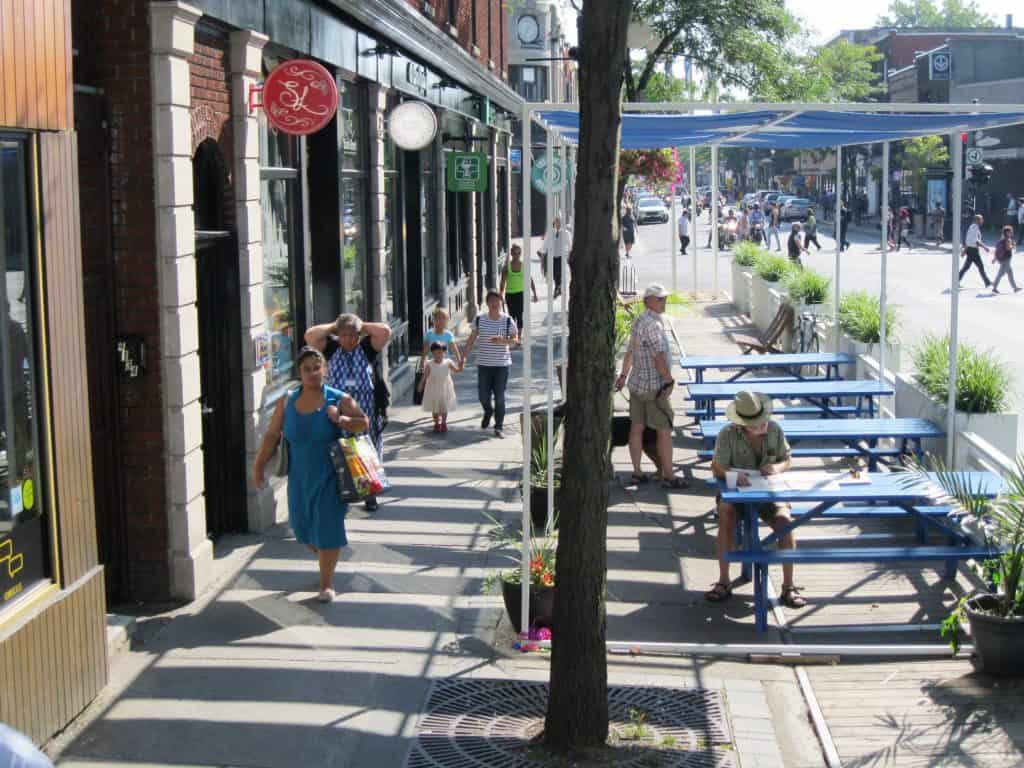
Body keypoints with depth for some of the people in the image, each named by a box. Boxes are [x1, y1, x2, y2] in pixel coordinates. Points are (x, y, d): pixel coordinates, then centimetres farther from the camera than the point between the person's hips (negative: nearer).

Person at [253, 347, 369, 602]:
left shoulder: (339, 399, -7)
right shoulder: (287, 401, 2)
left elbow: (364, 422, -1)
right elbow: (272, 435, 5)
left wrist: (343, 420, -20)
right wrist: (259, 465, 3)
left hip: (329, 477, -3)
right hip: (300, 476, 4)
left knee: (327, 528, -4)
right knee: (303, 526, 12)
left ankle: (327, 583, 10)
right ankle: (325, 559, 43)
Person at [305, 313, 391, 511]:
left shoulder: (367, 347, 3)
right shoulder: (331, 348, 4)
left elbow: (385, 331, -11)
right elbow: (310, 336, -9)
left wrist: (362, 326, -1)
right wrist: (333, 326, -2)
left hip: (366, 412, 0)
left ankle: (370, 494, 20)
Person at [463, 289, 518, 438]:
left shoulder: (508, 320, -3)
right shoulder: (479, 320, 1)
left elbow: (515, 340, -3)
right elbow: (472, 339, 8)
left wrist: (502, 341, -22)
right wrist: (464, 357, 5)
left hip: (502, 364, -2)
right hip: (484, 363, 2)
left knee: (499, 397, 0)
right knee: (483, 395, 5)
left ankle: (499, 427, 12)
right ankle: (488, 412, 39)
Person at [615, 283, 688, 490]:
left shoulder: (638, 321, 11)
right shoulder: (652, 324, -19)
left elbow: (630, 351, 22)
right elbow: (658, 356, -23)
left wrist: (623, 375, 30)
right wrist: (669, 381, -17)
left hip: (637, 383, 10)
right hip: (654, 386, -10)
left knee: (637, 427, 10)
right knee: (664, 430, -3)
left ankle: (637, 472, 15)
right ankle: (669, 477, 0)